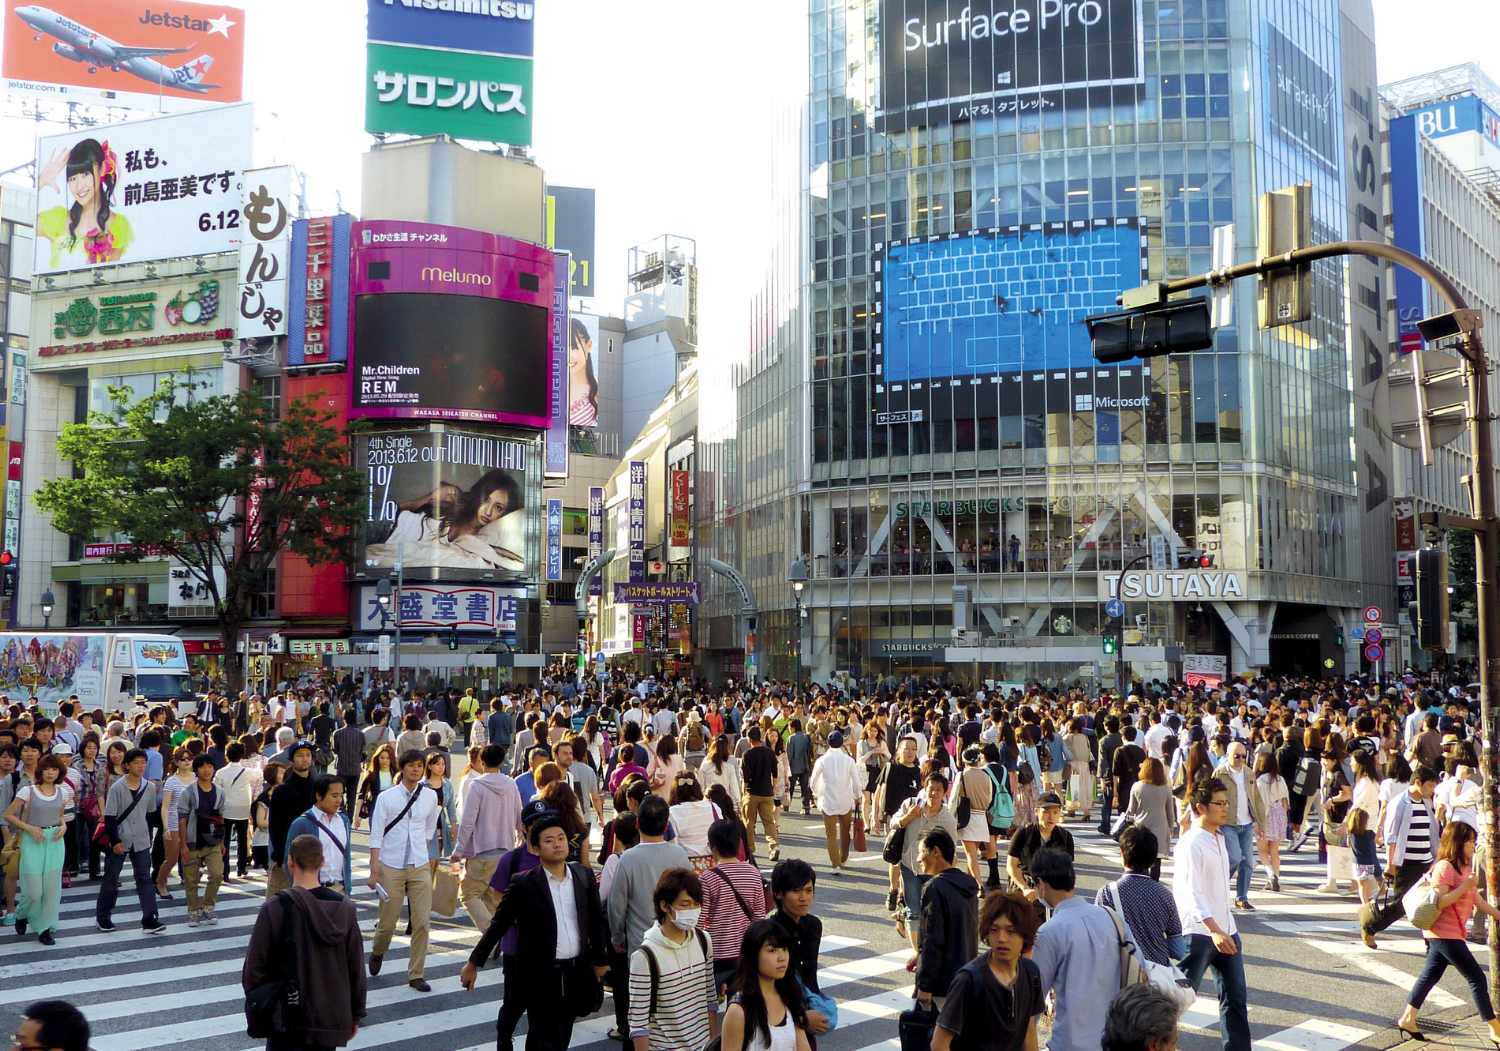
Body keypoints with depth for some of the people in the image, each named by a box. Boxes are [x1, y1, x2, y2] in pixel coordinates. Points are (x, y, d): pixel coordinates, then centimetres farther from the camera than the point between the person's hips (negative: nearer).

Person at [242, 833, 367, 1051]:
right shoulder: (345, 908, -2)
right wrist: (356, 1015, 15)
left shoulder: (275, 909, -13)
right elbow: (357, 969, 4)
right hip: (332, 1021, 4)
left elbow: (254, 969, -8)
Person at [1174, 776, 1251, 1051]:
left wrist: (1225, 929, 20)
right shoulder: (1191, 844, -16)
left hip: (1226, 930, 8)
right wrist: (1214, 931, -37)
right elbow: (1191, 892, -26)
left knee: (1235, 998, 9)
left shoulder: (1219, 838, 11)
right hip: (1198, 933, -8)